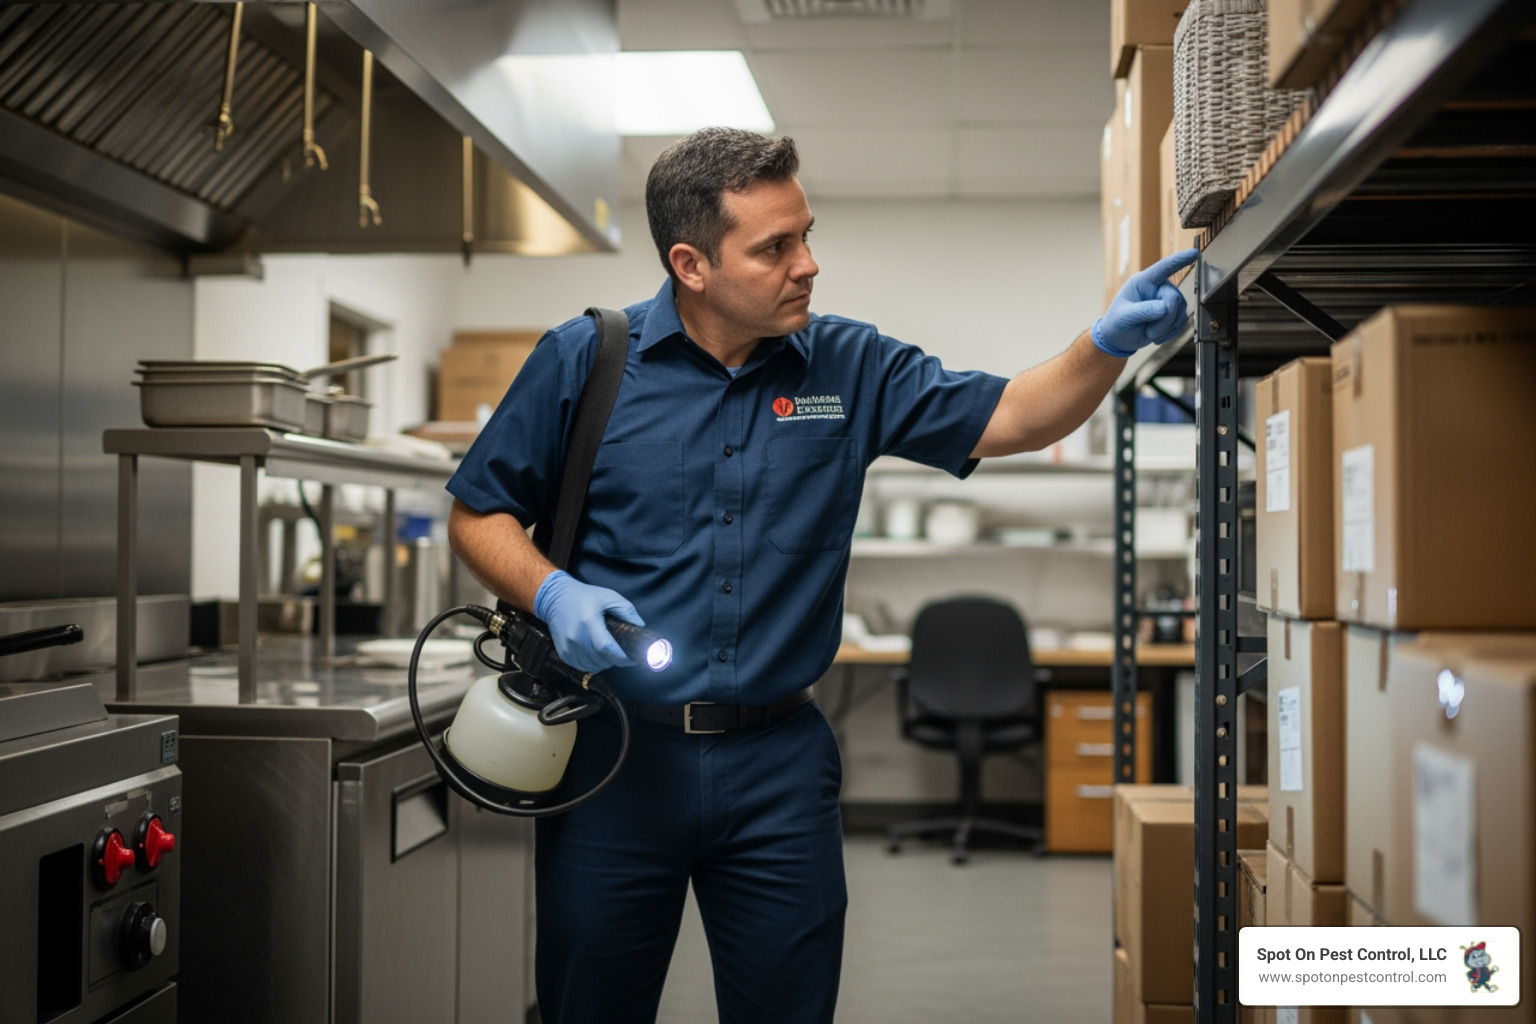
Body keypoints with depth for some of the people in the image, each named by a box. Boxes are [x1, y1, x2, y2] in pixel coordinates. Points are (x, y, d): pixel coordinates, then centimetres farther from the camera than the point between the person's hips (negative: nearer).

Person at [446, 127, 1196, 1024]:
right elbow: (479, 514, 3)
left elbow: (1009, 418, -1)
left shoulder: (849, 368, 3)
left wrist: (1110, 343, -17)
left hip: (780, 759, 2)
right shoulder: (584, 359, -3)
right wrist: (552, 593, -16)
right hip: (615, 752, -1)